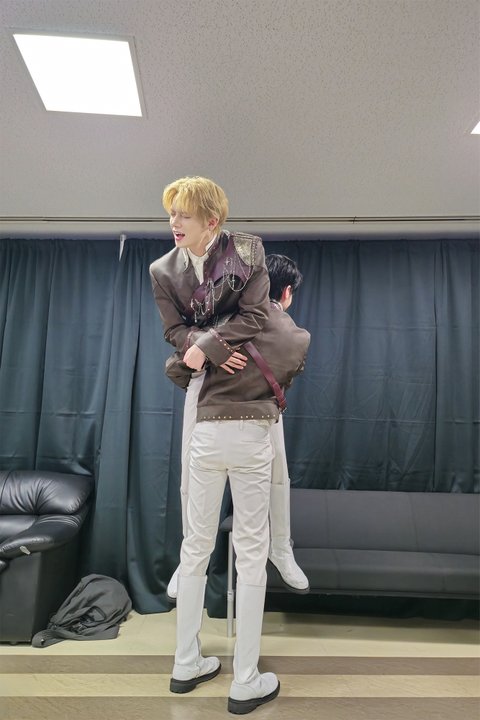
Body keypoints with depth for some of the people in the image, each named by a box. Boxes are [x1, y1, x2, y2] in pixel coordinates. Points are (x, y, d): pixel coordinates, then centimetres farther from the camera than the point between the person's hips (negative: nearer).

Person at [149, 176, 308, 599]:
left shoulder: (247, 251, -13)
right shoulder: (163, 270, -6)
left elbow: (255, 315, -19)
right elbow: (174, 330, -7)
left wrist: (205, 346, -27)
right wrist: (214, 354, -25)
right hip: (204, 374, 1)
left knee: (276, 467, 6)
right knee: (191, 474, 4)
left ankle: (282, 550, 32)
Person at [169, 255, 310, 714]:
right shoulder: (299, 338, 11)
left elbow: (175, 369, 11)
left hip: (207, 434, 2)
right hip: (252, 437, -2)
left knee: (196, 547, 12)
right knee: (251, 554, 7)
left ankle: (186, 665, 26)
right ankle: (246, 683, 17)